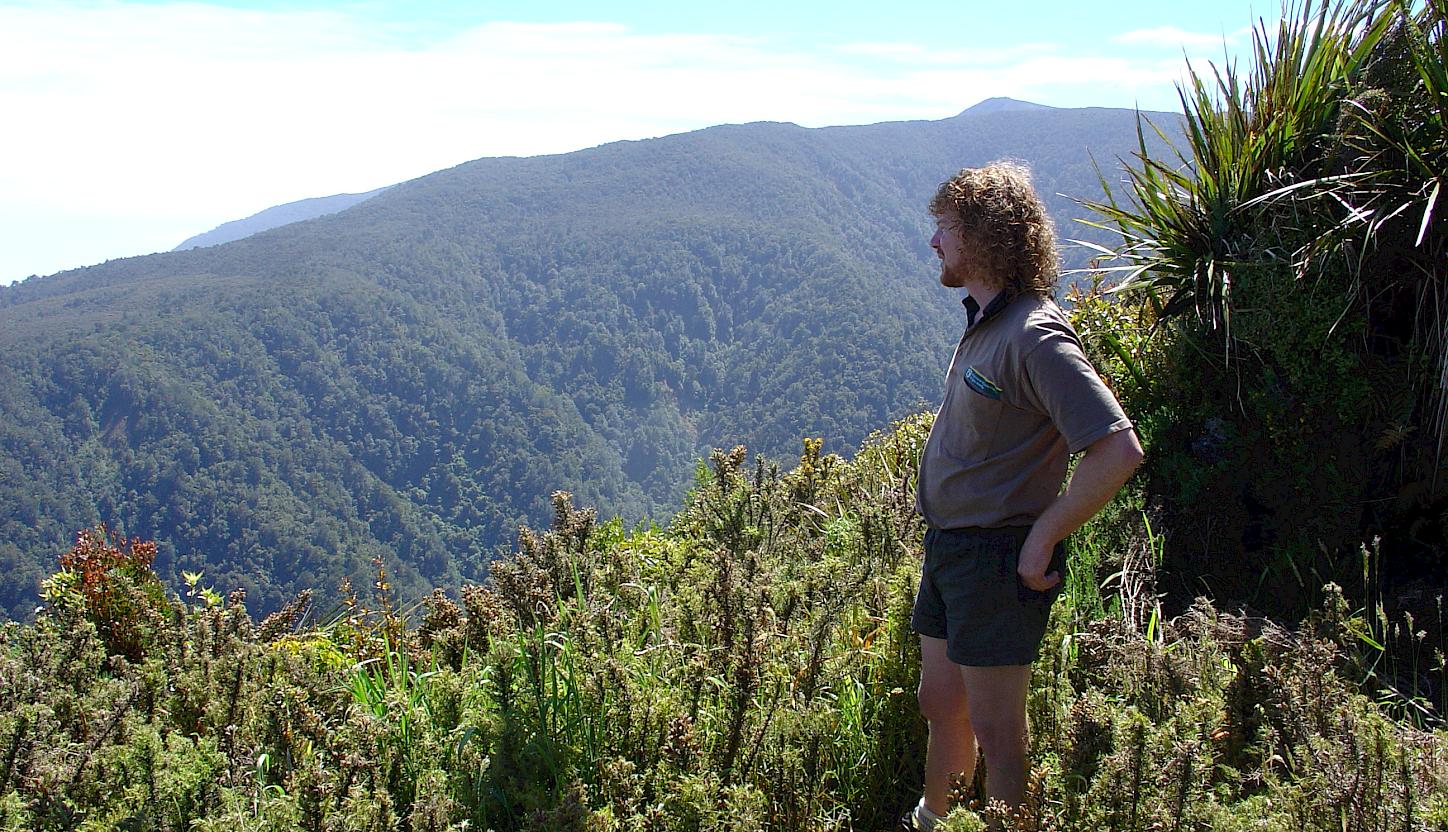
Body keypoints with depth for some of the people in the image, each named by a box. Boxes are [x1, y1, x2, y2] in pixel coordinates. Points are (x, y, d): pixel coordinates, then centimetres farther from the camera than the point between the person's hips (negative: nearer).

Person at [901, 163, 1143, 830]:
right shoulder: (983, 321, 8)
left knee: (996, 734, 2)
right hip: (947, 549, 9)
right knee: (940, 705, 23)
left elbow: (1118, 450, -29)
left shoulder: (1034, 336, -22)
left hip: (997, 560, -9)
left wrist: (1042, 539, -21)